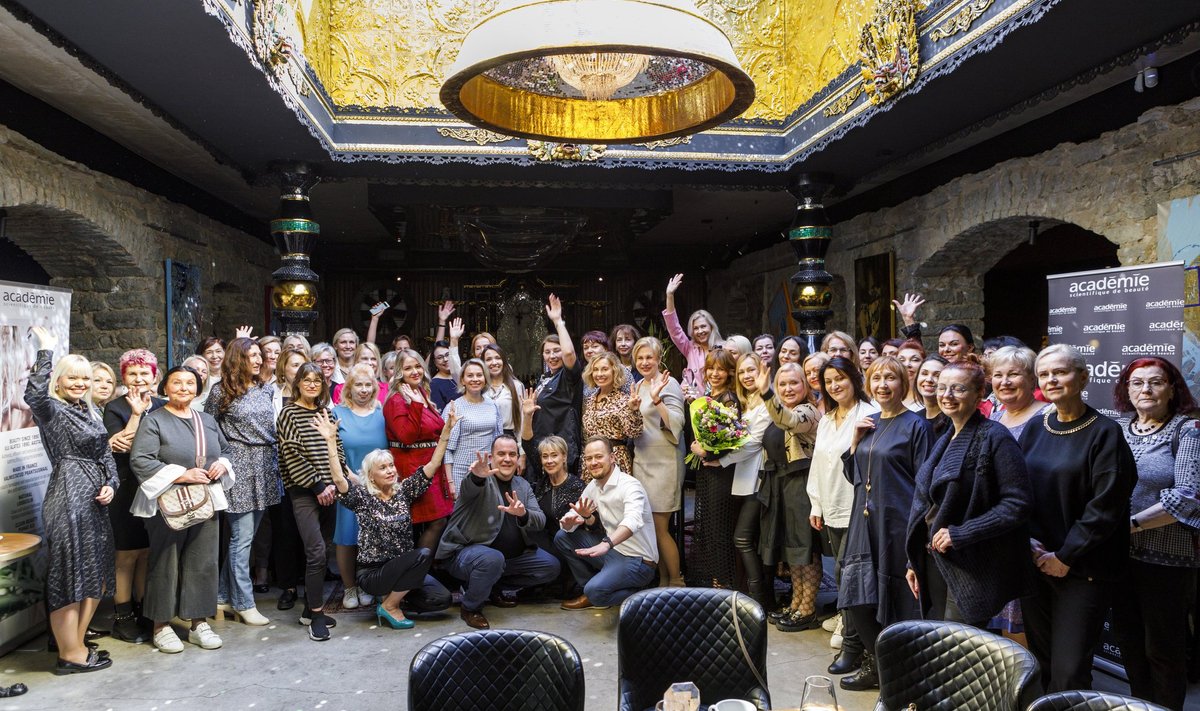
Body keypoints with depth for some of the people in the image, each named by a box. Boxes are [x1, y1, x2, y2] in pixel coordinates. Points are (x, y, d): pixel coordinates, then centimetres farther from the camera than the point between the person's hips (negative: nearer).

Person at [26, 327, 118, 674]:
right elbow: (34, 395, -31)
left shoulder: (90, 411, 16)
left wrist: (111, 485, 1)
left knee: (96, 577, 15)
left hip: (96, 501, 8)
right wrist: (46, 351, -25)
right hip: (69, 499, -8)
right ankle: (70, 655, 10)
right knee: (69, 576, -1)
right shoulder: (52, 410, -7)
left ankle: (76, 645, 28)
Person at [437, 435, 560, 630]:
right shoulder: (479, 479, -9)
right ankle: (470, 608, -8)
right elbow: (469, 490, -35)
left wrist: (523, 514, -29)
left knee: (551, 567, -1)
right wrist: (477, 476, -59)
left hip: (513, 554, 7)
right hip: (466, 551, -6)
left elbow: (540, 521, -5)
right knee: (493, 559, -36)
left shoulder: (523, 486, 7)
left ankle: (494, 587, 13)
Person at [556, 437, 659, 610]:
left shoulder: (629, 485, -19)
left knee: (596, 591, -29)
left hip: (638, 560, -8)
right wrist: (568, 522, -22)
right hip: (613, 552, 8)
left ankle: (640, 594, -1)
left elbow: (633, 520, -39)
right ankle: (590, 593, 10)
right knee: (562, 537, 3)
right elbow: (572, 515, 5)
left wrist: (607, 543, -56)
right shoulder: (593, 486, 7)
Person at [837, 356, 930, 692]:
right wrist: (855, 440, -1)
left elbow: (923, 481, -8)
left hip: (897, 522, -6)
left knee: (898, 599, 4)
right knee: (858, 596, 8)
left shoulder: (914, 425, -7)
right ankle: (876, 664, 26)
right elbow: (851, 474, 14)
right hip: (865, 521, 6)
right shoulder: (868, 422, 11)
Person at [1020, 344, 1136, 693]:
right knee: (1039, 662, 11)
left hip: (1082, 568, -5)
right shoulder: (1035, 430, 8)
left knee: (1069, 670, -4)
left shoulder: (1105, 432, -7)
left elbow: (1106, 505, -12)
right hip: (1035, 561, 5)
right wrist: (1028, 538, -4)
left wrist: (1065, 556, -12)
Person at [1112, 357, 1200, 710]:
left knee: (1163, 647, 8)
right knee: (1128, 640, 17)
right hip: (1119, 552, 5)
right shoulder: (1117, 428, 5)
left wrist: (1131, 524, -21)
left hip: (1166, 557, -5)